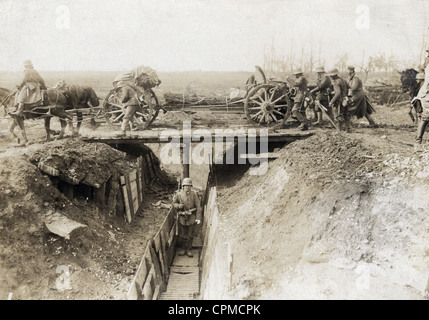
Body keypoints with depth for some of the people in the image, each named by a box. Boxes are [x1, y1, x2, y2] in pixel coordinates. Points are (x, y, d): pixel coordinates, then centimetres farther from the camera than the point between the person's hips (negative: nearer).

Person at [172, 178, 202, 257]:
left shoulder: (194, 194, -8)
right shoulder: (178, 194, -6)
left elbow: (198, 206, -6)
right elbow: (174, 203, 7)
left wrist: (198, 218, -11)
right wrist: (178, 206, -16)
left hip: (191, 218, 0)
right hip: (181, 218, 0)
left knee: (190, 235, 10)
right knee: (182, 235, 11)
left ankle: (189, 249, 26)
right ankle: (182, 249, 30)